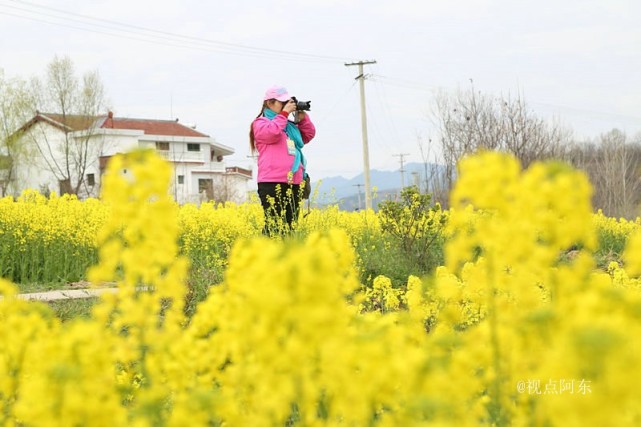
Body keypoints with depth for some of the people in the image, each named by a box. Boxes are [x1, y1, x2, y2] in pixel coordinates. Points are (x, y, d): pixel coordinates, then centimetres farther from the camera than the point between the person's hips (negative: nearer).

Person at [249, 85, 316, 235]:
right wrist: (284, 113, -7)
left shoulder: (290, 125, 21)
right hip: (272, 184, -7)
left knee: (291, 225, 6)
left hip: (293, 184, 7)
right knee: (274, 225, -13)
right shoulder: (260, 123, 3)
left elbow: (309, 135, 24)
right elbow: (273, 133, -17)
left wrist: (302, 116, 11)